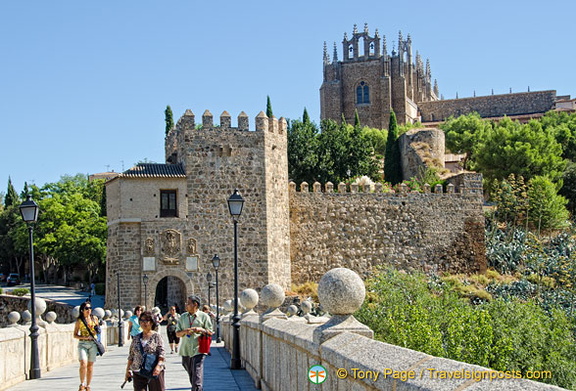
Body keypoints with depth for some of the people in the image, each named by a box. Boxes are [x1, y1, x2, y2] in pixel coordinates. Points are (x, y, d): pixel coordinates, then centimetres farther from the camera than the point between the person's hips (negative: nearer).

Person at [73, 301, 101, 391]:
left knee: (90, 365, 5)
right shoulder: (79, 320, -1)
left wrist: (97, 331, -3)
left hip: (93, 344, 3)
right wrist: (85, 337, -15)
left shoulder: (94, 318, 7)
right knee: (83, 363, -18)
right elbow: (75, 335, 0)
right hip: (82, 344, -3)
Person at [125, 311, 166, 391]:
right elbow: (131, 355, 15)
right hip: (138, 373, 3)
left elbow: (161, 353, -7)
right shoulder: (136, 338, 12)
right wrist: (128, 369, 10)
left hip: (154, 372, -3)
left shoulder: (157, 336, 0)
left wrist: (158, 365, -22)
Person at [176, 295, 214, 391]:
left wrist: (201, 330, -16)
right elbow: (177, 334, 11)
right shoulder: (183, 317, 12)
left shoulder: (204, 316, 1)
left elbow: (210, 332, 3)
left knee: (197, 379, -14)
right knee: (191, 377, 14)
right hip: (185, 351, 5)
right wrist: (185, 331, -9)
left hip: (198, 350, -5)